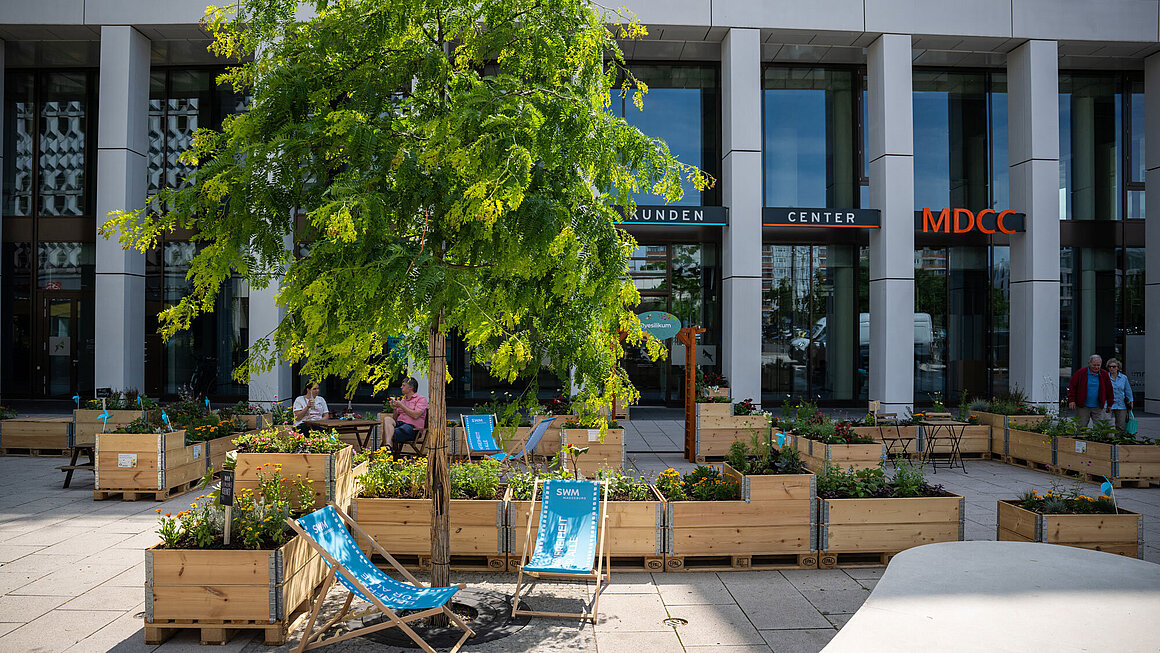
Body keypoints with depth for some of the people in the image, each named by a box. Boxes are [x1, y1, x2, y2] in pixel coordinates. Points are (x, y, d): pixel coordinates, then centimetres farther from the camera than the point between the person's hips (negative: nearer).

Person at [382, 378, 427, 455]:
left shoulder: (421, 399, 4)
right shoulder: (402, 400, 26)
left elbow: (415, 415, -13)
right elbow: (395, 418, 24)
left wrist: (401, 405, -7)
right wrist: (395, 409, 2)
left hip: (411, 427, -6)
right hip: (399, 424, 6)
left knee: (392, 434, -33)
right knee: (387, 418, -27)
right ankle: (388, 445, -44)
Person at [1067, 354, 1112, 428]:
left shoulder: (1104, 374, 5)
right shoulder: (1081, 372, -3)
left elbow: (1109, 389, 13)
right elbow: (1072, 386, -1)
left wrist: (1109, 404, 14)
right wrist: (1071, 400, -8)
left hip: (1098, 408, 2)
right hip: (1082, 407, -2)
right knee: (1082, 427, 3)